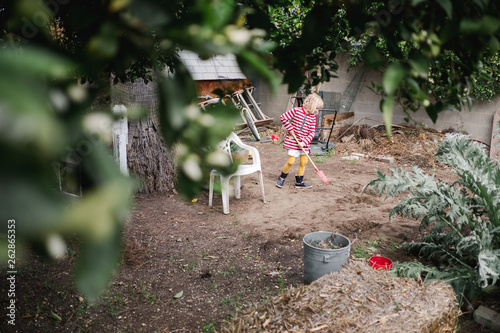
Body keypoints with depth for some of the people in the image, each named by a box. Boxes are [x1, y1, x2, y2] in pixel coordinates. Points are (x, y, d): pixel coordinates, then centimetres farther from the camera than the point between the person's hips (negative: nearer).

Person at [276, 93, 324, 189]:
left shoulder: (312, 117, 4)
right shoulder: (296, 111, -10)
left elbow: (312, 133, 1)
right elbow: (283, 117, -7)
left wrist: (304, 142, -13)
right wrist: (290, 129, -10)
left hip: (303, 143, 5)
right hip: (292, 141, -5)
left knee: (304, 162, 7)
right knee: (291, 161, -7)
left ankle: (299, 182, 21)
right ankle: (281, 178, 16)